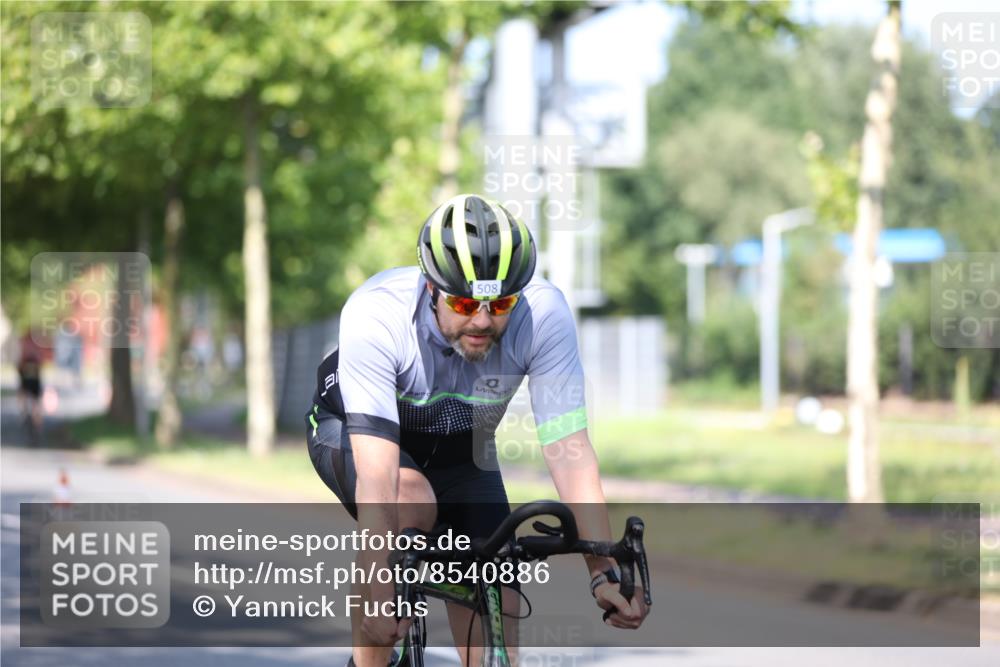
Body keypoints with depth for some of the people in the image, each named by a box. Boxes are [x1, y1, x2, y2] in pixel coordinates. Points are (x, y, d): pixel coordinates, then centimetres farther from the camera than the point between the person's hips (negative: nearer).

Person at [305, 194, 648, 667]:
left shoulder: (543, 312, -32)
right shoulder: (376, 314, -38)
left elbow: (569, 449, -31)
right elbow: (377, 471, -44)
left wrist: (603, 573, -38)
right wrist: (378, 588, -53)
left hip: (459, 447, 3)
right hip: (351, 429, -3)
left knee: (497, 615, -11)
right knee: (411, 507, -35)